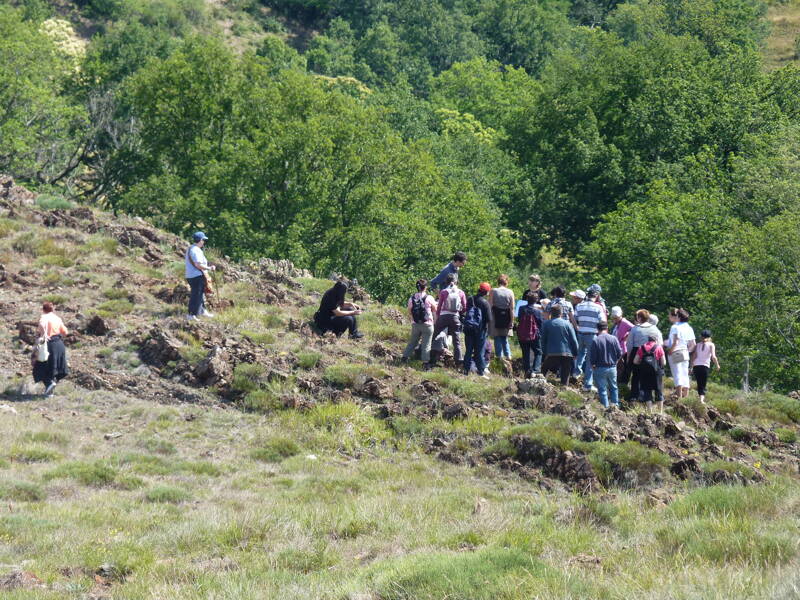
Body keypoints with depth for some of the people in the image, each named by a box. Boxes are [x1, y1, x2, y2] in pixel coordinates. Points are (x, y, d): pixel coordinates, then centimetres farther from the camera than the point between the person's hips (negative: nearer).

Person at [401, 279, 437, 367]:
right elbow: (435, 310, 1)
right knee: (426, 344, 2)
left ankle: (405, 357, 17)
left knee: (412, 342, 17)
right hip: (427, 324, -3)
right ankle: (425, 362, -2)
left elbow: (409, 312, 7)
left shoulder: (412, 298, -1)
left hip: (415, 324, 3)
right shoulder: (429, 298, -11)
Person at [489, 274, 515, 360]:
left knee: (497, 339, 5)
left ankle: (499, 356, 3)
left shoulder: (493, 291, -5)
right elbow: (512, 308, -2)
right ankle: (508, 355, 6)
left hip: (496, 318, -2)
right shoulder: (510, 292, -1)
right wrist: (512, 320, 3)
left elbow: (490, 306, -7)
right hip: (506, 318, 2)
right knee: (505, 338, 15)